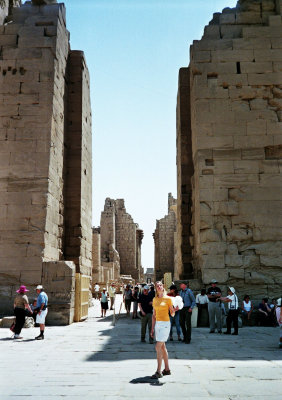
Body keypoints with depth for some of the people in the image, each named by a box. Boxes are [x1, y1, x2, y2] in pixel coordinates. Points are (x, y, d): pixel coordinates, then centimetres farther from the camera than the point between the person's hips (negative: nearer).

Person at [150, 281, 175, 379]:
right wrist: (152, 328, 12)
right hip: (157, 324, 6)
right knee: (162, 347, 12)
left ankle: (159, 371, -6)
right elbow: (154, 315, 13)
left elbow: (172, 314, -2)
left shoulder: (168, 299, -6)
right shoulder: (155, 299, 10)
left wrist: (175, 310, -23)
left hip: (165, 324, -6)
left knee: (158, 347, -12)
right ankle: (167, 369, 22)